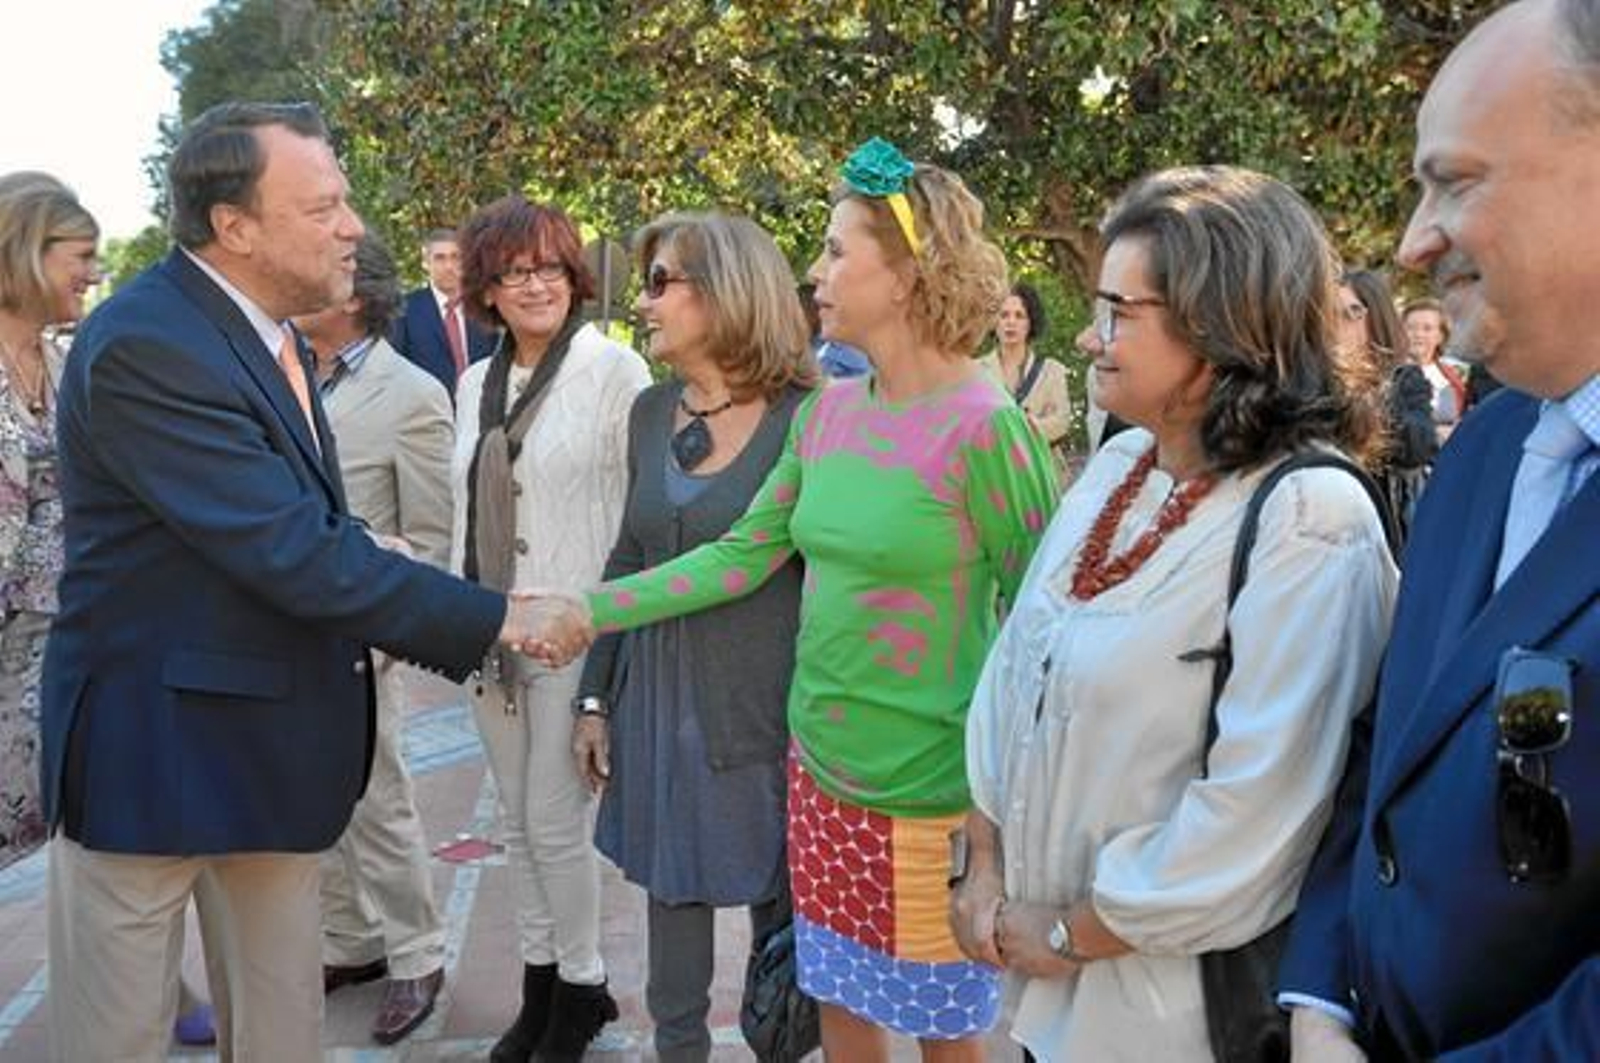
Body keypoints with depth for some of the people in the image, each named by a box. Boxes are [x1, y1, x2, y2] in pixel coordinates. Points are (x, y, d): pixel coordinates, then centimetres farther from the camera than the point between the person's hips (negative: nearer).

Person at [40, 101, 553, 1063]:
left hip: (273, 737, 8)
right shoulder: (145, 348, -22)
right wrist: (495, 619, -18)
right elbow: (297, 555, -26)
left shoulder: (267, 332, 6)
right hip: (151, 742, -8)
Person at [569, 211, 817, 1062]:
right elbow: (629, 561, 12)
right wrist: (596, 697, 11)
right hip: (659, 704, 5)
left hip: (764, 711, -5)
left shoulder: (807, 418, -13)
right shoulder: (652, 412, 5)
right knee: (671, 897, 15)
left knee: (779, 912, 11)